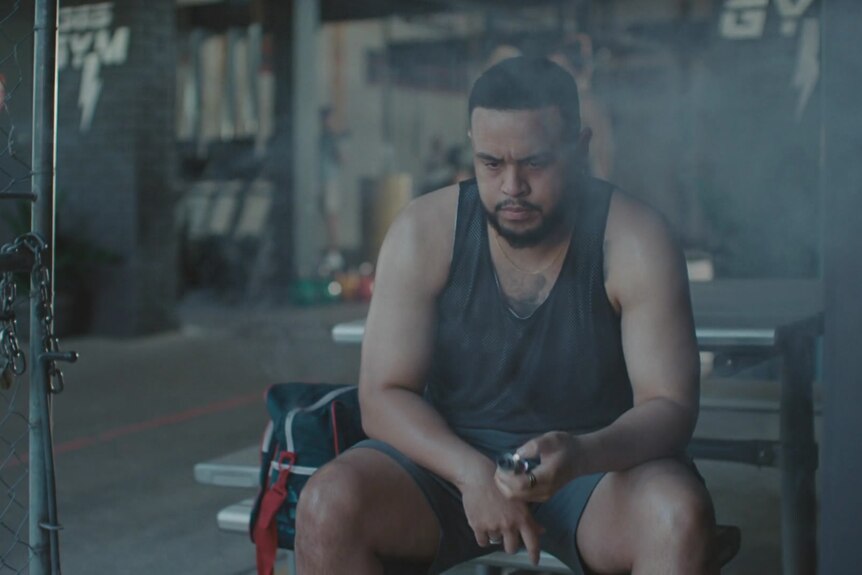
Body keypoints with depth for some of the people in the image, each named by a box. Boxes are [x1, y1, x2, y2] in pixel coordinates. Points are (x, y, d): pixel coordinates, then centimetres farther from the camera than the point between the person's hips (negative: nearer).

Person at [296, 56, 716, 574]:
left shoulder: (634, 240, -10)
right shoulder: (425, 232, -7)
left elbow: (670, 405, -13)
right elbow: (383, 396, -8)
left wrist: (580, 456, -34)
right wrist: (471, 472, -26)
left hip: (596, 468, -1)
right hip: (449, 460, 1)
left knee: (681, 516, -32)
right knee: (328, 505, -26)